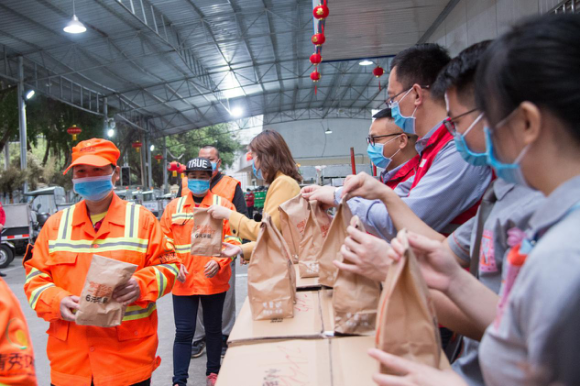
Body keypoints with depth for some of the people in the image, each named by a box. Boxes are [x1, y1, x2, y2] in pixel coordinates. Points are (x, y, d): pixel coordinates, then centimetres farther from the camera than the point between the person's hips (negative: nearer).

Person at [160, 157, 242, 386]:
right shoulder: (174, 207, 4)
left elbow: (233, 239, -4)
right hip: (183, 282, 1)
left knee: (213, 328, 16)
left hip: (214, 280, 0)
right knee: (183, 332, 3)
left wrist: (219, 262, -17)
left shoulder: (223, 205, -2)